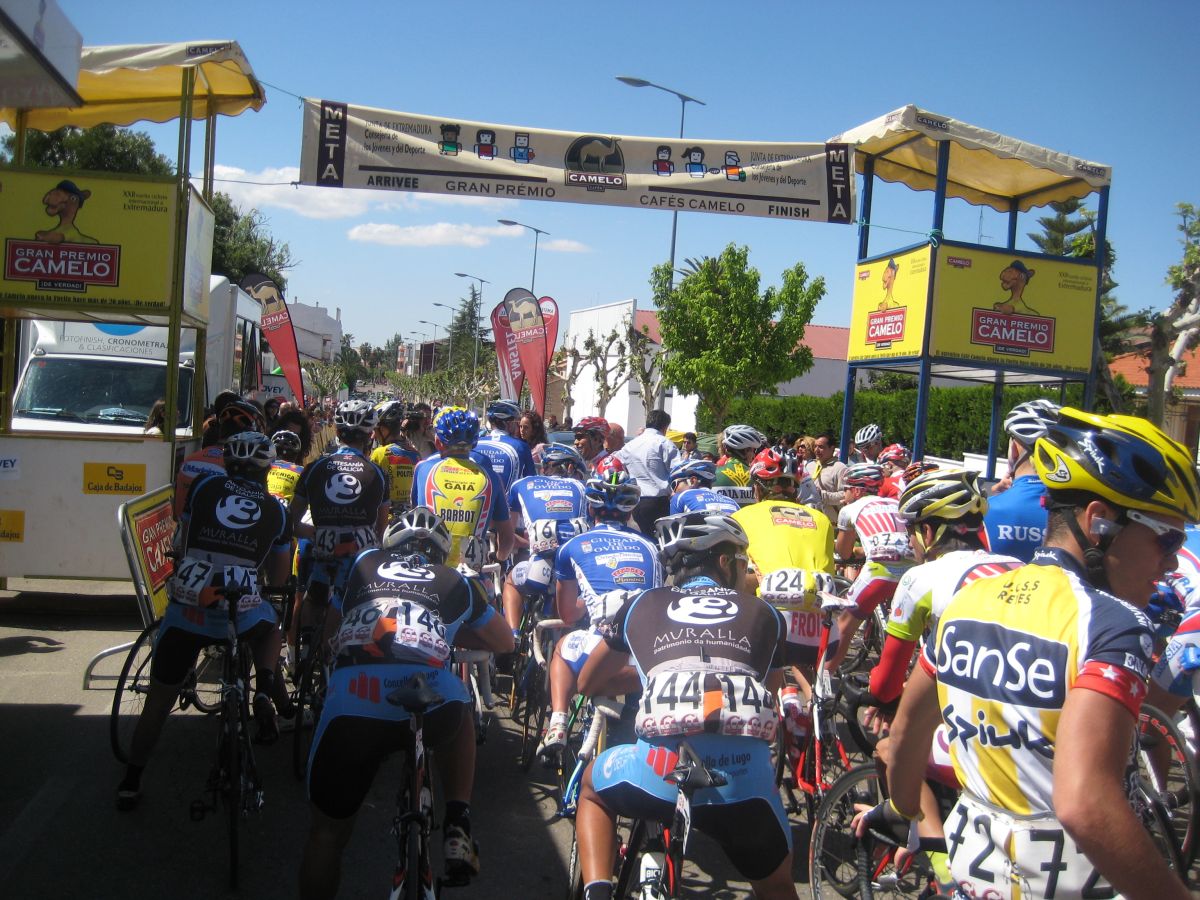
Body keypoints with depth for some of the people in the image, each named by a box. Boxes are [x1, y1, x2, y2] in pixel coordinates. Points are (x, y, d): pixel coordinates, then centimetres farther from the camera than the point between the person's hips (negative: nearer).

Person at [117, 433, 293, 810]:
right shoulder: (276, 512, 12)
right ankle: (265, 691, 12)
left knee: (157, 703, 16)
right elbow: (279, 578, 19)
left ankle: (130, 783, 21)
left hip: (185, 612, 0)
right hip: (241, 614, 0)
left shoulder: (204, 486, 10)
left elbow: (180, 542, 19)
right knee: (270, 628, 35)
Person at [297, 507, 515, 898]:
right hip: (433, 705, 0)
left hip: (352, 701, 0)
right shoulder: (456, 582, 27)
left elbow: (332, 632, 39)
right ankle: (458, 828, 23)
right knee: (458, 718, 37)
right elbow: (504, 642, 39)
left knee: (327, 833, 21)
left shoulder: (363, 563, 28)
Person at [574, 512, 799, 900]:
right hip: (746, 781, 1)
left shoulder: (641, 605, 20)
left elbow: (588, 684, 32)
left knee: (593, 786, 35)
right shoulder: (765, 614, 19)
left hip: (659, 771, 0)